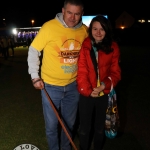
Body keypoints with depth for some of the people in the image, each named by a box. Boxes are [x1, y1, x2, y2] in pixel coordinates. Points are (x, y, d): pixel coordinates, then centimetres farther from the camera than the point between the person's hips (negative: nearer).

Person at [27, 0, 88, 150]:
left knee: (69, 123, 20)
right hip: (50, 86, -3)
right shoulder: (49, 27, -16)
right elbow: (33, 51, -7)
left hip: (73, 85, 4)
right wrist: (35, 76, -11)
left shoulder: (84, 30, -5)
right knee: (51, 125, 11)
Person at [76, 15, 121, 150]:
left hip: (105, 94, 2)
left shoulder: (113, 47, -2)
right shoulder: (84, 46, -7)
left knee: (100, 127, 19)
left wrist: (105, 85, -18)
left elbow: (116, 71, -1)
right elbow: (81, 71, -8)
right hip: (86, 94, -1)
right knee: (84, 128, 13)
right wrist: (87, 90, -19)